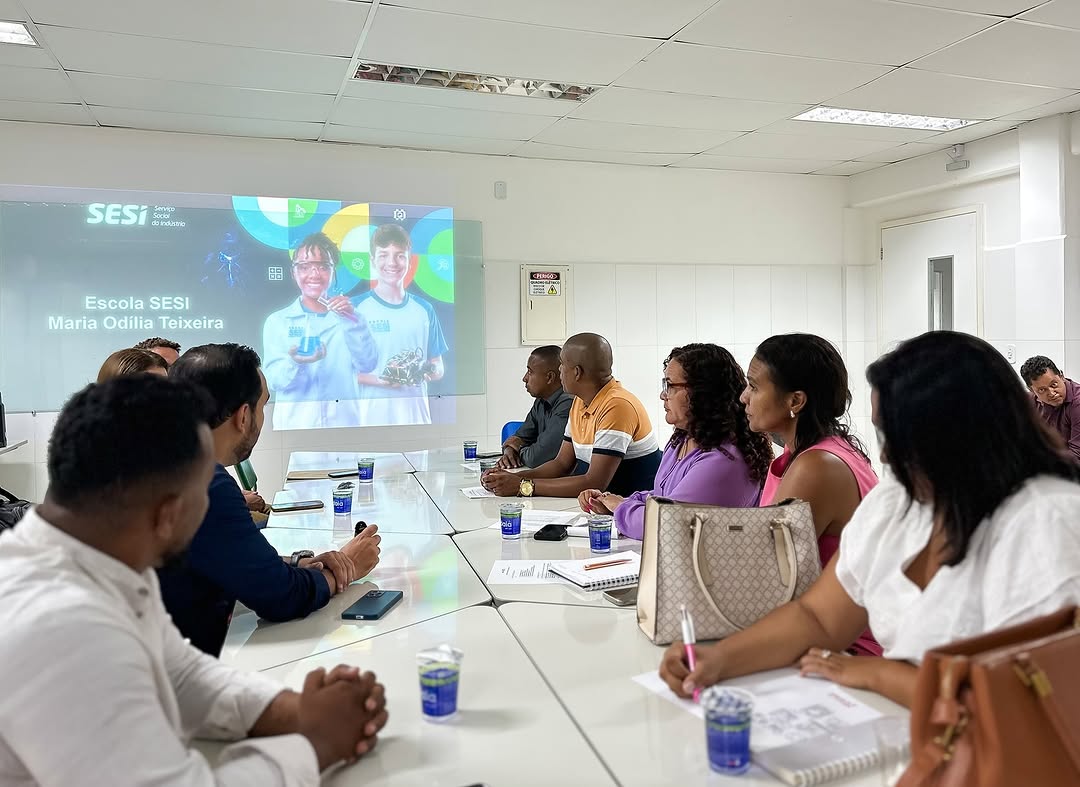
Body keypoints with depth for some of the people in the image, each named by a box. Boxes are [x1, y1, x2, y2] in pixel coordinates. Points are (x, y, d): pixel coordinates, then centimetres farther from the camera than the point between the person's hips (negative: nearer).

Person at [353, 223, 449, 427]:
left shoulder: (424, 310, 11)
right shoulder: (357, 307, 1)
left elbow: (439, 367, 15)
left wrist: (432, 372, -7)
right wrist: (377, 379, -18)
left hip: (416, 413, 3)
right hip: (371, 414, -3)